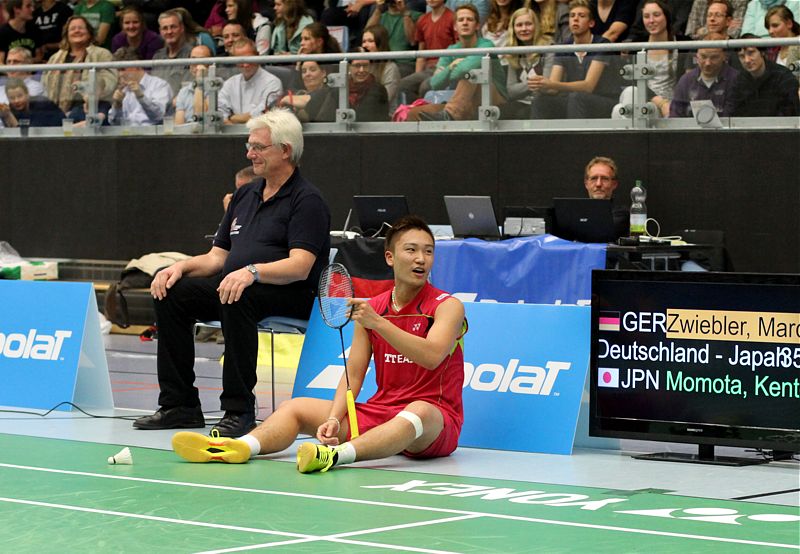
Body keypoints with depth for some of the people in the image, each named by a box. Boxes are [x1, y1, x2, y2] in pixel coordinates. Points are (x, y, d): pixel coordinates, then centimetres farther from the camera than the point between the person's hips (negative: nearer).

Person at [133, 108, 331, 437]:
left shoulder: (306, 200, -6)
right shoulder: (245, 196, 19)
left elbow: (300, 266, -20)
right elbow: (217, 257, 20)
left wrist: (252, 272, -35)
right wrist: (182, 266, 0)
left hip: (288, 296, -8)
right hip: (231, 284, 8)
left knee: (238, 299, -38)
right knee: (171, 293, -11)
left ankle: (239, 410, -32)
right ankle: (179, 405, -8)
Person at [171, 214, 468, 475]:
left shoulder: (448, 306, -6)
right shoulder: (370, 308, 9)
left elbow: (432, 356, -25)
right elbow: (353, 374, 6)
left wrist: (377, 322, -32)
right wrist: (334, 419, -12)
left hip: (435, 420, -6)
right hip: (379, 411, 6)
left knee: (418, 412, -41)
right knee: (296, 407, -6)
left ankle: (336, 455, -62)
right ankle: (243, 447, -35)